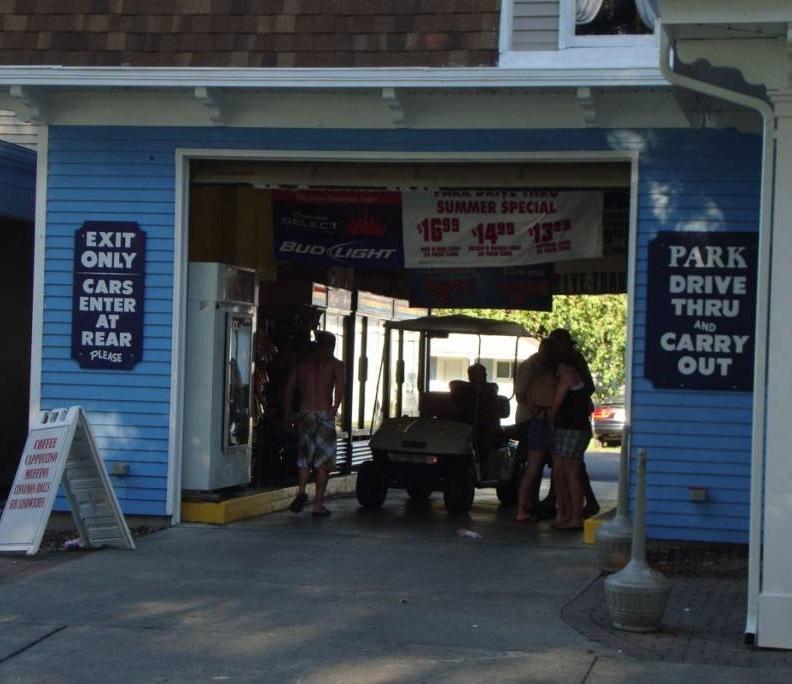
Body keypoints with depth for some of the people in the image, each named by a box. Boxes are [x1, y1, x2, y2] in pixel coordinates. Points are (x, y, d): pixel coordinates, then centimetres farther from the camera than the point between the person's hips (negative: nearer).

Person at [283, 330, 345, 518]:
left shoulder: (302, 364, 13)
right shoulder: (334, 364, 3)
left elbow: (288, 388, 8)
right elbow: (340, 383, -16)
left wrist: (288, 415, 12)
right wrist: (335, 409, -13)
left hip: (305, 415, 3)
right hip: (324, 415, -3)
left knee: (305, 457, 15)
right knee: (324, 461, 5)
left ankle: (301, 491, -9)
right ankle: (318, 505, 3)